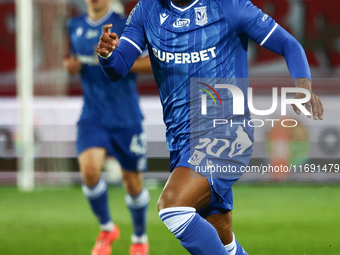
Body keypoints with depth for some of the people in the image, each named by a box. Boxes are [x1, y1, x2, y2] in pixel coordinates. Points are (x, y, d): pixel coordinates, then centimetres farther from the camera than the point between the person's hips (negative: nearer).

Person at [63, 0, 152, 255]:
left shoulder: (125, 26, -9)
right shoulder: (75, 26, 7)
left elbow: (155, 60, -10)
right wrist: (71, 65, 0)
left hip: (126, 118, -3)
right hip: (92, 117, 3)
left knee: (133, 182, 7)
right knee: (89, 169, -21)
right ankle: (107, 228, 4)